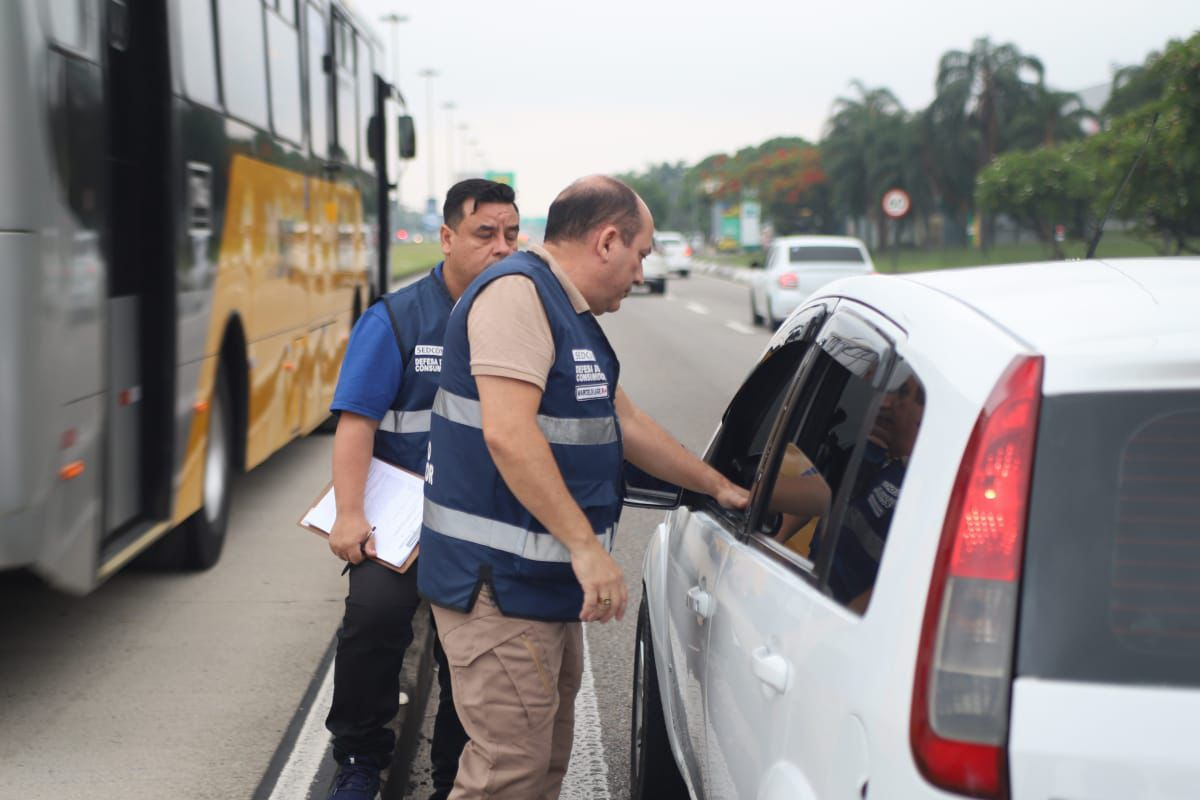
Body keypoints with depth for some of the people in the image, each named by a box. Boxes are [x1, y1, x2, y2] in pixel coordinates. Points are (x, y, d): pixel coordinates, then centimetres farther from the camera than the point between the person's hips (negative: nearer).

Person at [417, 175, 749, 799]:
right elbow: (508, 432, -27)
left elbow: (625, 422, 29)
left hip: (544, 584, 11)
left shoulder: (572, 315, 19)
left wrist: (717, 485, 33)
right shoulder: (517, 292, -15)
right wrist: (586, 545, -26)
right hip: (499, 583, -11)